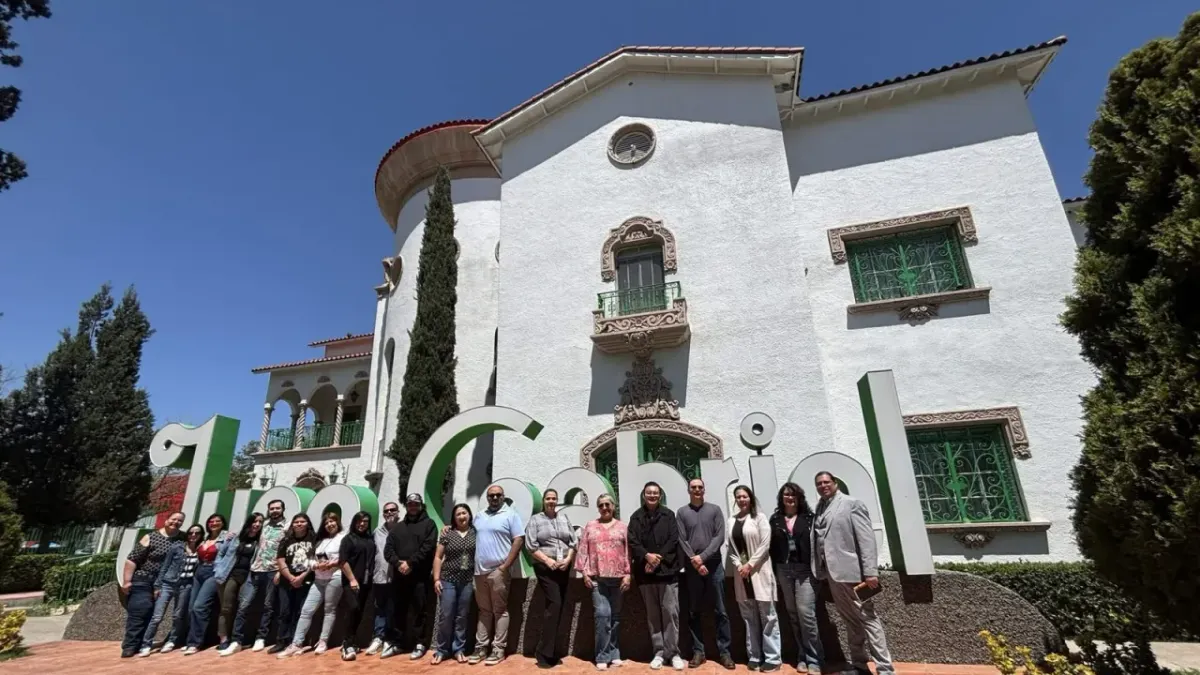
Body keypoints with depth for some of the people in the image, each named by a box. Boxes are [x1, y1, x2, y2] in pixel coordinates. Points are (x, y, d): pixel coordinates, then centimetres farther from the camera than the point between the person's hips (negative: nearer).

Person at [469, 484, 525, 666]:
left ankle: (498, 649, 10)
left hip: (498, 571, -5)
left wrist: (505, 566, -14)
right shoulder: (479, 516, 13)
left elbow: (519, 540, -10)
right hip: (480, 571, 5)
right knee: (484, 610, 14)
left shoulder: (510, 515, -5)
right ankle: (481, 647, 21)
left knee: (500, 610, 2)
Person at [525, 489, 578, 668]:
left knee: (557, 607, 10)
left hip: (563, 568, 5)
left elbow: (573, 542, 9)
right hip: (545, 568, -5)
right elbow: (531, 546, -7)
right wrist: (547, 560, -14)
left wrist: (568, 559, -6)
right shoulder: (535, 520, 1)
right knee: (554, 604, -15)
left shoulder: (564, 518, 12)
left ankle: (550, 651, 23)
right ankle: (544, 653, -5)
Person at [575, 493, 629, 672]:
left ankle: (614, 653, 21)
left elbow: (627, 552, 5)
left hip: (617, 577, 1)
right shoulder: (590, 527, 7)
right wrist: (585, 573, -2)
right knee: (602, 614, -9)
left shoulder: (622, 527, 7)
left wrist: (627, 574, -1)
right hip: (597, 577, -1)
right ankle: (602, 656, 3)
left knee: (615, 616, 9)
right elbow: (583, 550, 4)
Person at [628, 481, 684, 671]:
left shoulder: (668, 515, 5)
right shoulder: (636, 517, 7)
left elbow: (674, 540, -2)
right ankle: (659, 652, 18)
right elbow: (632, 542, -1)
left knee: (670, 612, -2)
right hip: (645, 572, 1)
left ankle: (673, 652, 9)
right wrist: (647, 556, -16)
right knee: (653, 614, 8)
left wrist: (659, 558, -12)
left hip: (667, 570, -1)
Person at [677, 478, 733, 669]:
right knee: (694, 612, 7)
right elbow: (681, 540, -2)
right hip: (692, 567, 0)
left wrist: (702, 556, -12)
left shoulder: (714, 509, 4)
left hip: (714, 565, 0)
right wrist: (695, 561, -12)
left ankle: (724, 651, 14)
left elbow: (720, 537, -4)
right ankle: (698, 651, 17)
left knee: (721, 611, 4)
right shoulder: (682, 512, 3)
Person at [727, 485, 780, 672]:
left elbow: (765, 545, -10)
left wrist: (750, 564, -13)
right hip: (741, 574, 4)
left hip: (759, 572, -4)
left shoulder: (759, 517, -3)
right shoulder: (731, 520, 8)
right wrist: (738, 565, -6)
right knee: (749, 617, 11)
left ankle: (772, 658, 10)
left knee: (767, 615, 1)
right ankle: (754, 656, 20)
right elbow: (730, 547, 8)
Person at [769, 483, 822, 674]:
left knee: (806, 613, -8)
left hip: (805, 570, -3)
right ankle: (802, 657, 20)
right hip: (784, 570, 3)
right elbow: (772, 546, 6)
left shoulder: (808, 517, 1)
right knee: (793, 614, 9)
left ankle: (813, 659, 4)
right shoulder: (775, 519, 7)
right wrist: (774, 572, 2)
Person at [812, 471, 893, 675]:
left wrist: (870, 572, -18)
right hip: (832, 573, 6)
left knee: (867, 618, 1)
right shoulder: (819, 508, 10)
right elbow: (817, 539, 8)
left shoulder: (852, 504, -7)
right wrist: (821, 571, 3)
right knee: (850, 621, 16)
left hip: (852, 571, -6)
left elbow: (866, 538, -13)